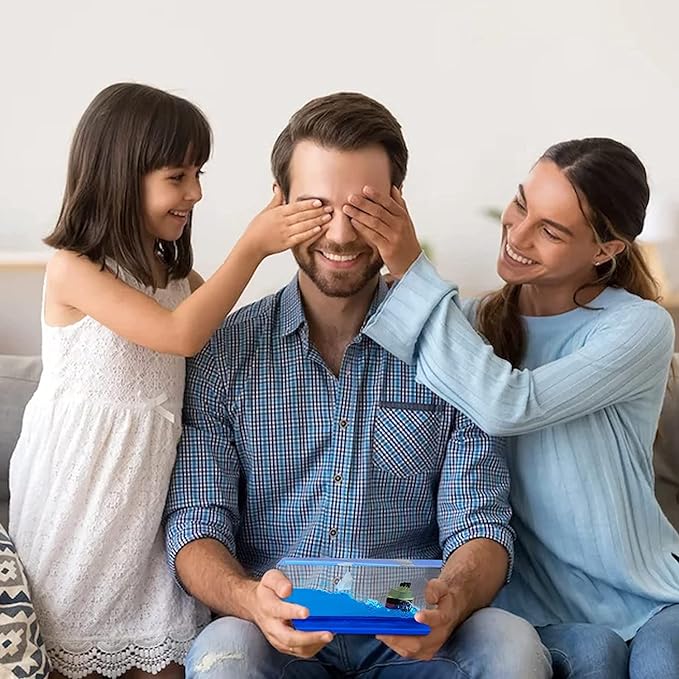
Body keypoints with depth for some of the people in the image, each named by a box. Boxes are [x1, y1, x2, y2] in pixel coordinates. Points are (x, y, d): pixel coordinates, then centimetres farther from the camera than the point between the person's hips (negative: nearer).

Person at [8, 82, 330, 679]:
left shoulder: (176, 276, 7)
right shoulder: (71, 270, -15)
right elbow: (180, 334, -25)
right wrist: (252, 248, -26)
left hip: (149, 486, 6)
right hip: (82, 485, -5)